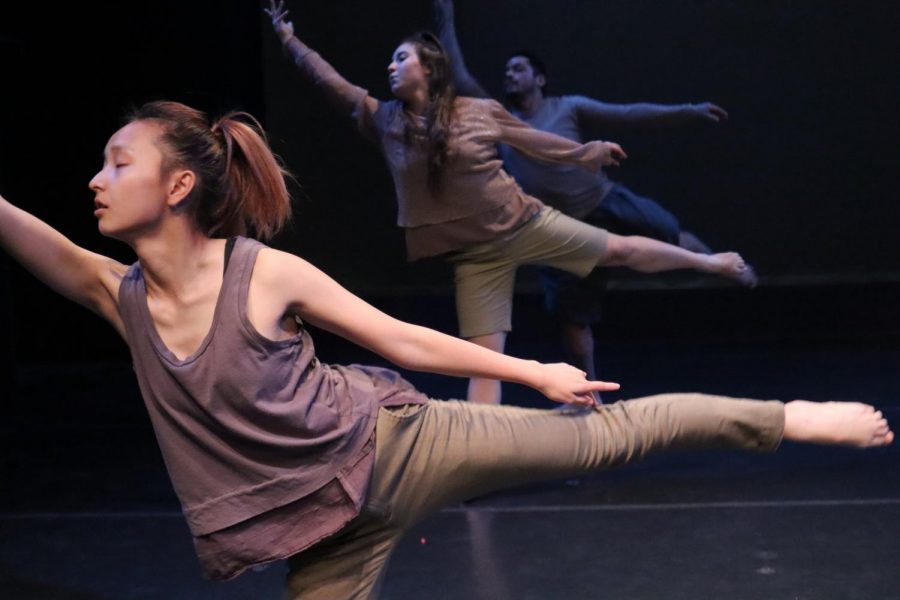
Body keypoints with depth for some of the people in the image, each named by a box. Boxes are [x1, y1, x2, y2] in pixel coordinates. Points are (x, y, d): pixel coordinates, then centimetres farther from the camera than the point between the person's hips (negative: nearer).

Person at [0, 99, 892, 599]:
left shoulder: (268, 274, -14)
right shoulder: (119, 297, -3)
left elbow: (402, 339, -5)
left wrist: (534, 372, 3)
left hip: (396, 447, -3)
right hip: (326, 526, 4)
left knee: (606, 435, 0)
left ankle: (791, 418, 15)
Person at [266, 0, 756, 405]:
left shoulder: (479, 112, -6)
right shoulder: (385, 121, -2)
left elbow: (530, 139, 9)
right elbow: (329, 82, 2)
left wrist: (583, 153, 19)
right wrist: (289, 39, 2)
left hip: (524, 224, 0)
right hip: (474, 254, 1)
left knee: (620, 249, 10)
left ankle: (715, 264, 29)